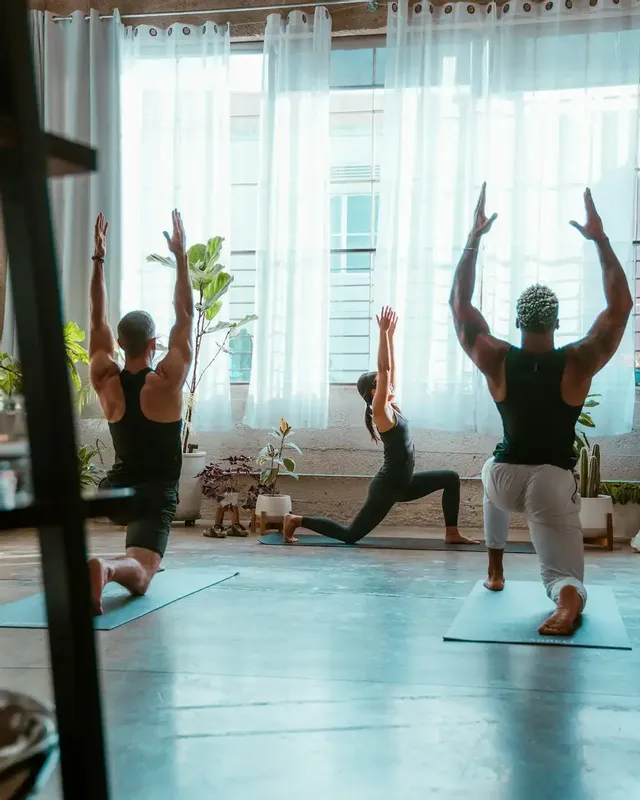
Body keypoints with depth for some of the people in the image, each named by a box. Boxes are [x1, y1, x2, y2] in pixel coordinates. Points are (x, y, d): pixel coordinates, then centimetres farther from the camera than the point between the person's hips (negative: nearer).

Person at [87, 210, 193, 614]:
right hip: (156, 496, -5)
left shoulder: (105, 381, 0)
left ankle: (112, 565, 40)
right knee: (139, 576, -19)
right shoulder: (167, 380, -11)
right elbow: (186, 318, -6)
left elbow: (98, 321, 7)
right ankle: (108, 567, -53)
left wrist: (99, 259, 9)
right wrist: (180, 255, -3)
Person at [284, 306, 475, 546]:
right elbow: (384, 370, -23)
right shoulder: (380, 410, -14)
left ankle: (452, 534, 11)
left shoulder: (389, 407, 8)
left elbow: (391, 370, 11)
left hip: (401, 482, 9)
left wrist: (390, 335, 8)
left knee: (451, 479, 11)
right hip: (388, 485, -9)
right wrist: (383, 332, -22)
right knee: (351, 534, -4)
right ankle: (296, 520, 5)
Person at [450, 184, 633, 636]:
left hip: (505, 478, 3)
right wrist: (600, 239, -3)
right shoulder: (578, 363, -9)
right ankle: (569, 603, -39)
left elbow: (459, 303, 4)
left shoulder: (496, 361, -6)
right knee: (564, 576, 0)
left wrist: (474, 239, 2)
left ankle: (495, 573, 38)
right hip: (554, 482, -2)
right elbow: (622, 305, -2)